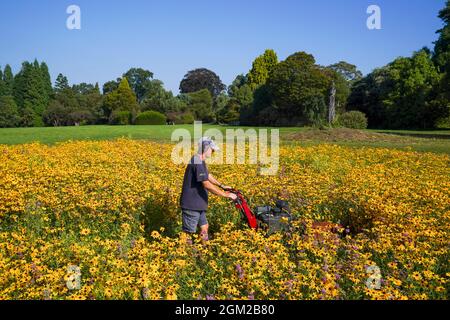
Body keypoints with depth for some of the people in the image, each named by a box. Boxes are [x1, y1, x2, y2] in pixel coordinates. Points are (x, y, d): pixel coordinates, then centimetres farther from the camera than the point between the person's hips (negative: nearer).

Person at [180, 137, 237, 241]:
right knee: (188, 233, -2)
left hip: (197, 204, 10)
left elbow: (208, 176, 28)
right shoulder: (197, 162, -22)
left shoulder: (200, 161, 12)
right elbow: (207, 185, -26)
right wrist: (226, 195, -22)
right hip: (191, 205, -10)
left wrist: (222, 186, 26)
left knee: (204, 227, 17)